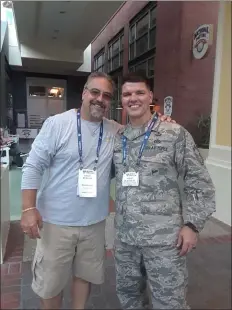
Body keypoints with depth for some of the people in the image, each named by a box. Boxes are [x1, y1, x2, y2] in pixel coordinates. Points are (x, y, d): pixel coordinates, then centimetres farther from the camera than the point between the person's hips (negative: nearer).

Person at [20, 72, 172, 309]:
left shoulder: (116, 130, 1)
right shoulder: (57, 124, -10)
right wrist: (29, 209, -15)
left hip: (94, 222, 4)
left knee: (86, 275, 23)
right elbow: (33, 167, -10)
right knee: (50, 282, 14)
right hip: (57, 222, -3)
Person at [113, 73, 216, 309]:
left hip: (164, 239, -4)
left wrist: (192, 224, -11)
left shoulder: (175, 134, -8)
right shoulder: (117, 138, 4)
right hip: (124, 236, 5)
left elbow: (199, 183, -6)